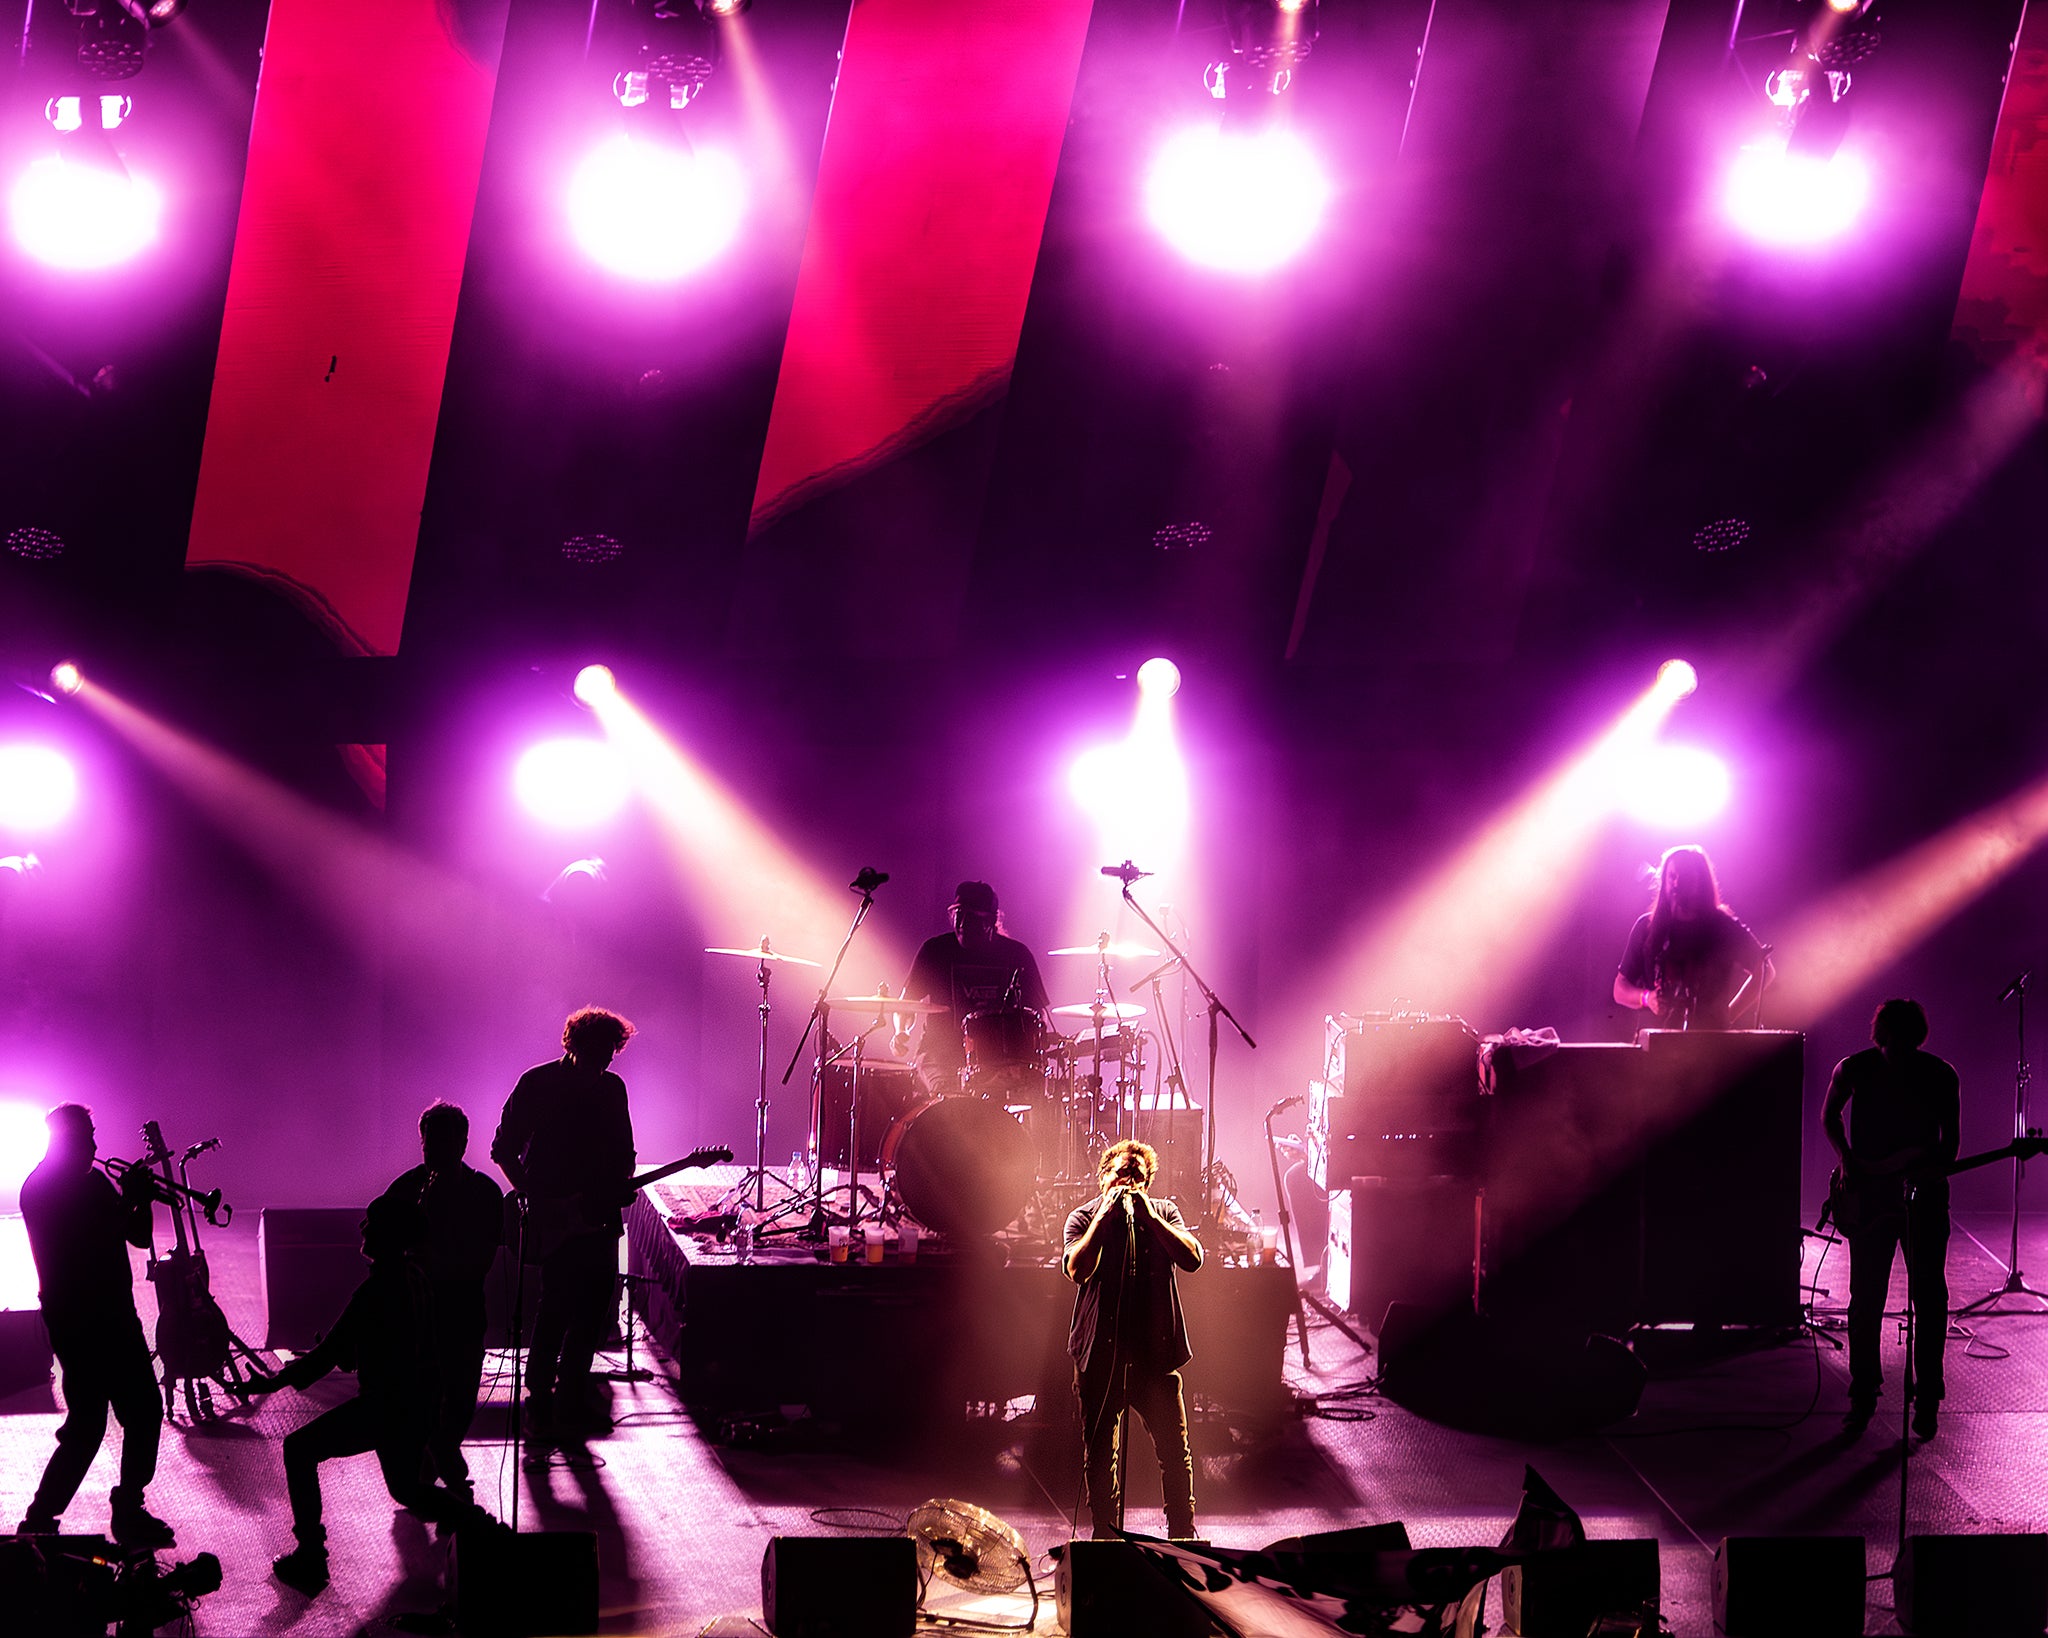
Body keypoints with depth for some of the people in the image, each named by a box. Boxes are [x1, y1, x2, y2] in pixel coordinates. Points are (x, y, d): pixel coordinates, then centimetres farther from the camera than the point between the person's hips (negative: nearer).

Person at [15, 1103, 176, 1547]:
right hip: (79, 1324, -9)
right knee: (86, 1427, -11)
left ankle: (129, 1513, 21)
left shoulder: (93, 1181, 14)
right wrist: (129, 1200, -17)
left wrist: (142, 1198, -3)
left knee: (144, 1415, 11)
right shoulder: (40, 1189, -12)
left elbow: (138, 1236, 16)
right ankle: (38, 1524, -4)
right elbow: (88, 1245, -23)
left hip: (115, 1319, 9)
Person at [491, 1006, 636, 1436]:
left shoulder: (612, 1088, 9)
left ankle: (571, 1398, 17)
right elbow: (504, 1150, -4)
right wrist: (535, 1199, -12)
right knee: (558, 1301, -10)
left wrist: (623, 1183, -2)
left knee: (595, 1303, 5)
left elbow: (623, 1153, 19)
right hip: (553, 1217, -5)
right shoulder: (536, 1084, -6)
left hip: (597, 1216, 5)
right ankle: (541, 1398, 0)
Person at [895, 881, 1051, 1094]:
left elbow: (1037, 1010, 12)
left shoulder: (1017, 954, 6)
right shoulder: (935, 950, 4)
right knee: (947, 1092, -33)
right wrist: (900, 1033, -10)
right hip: (941, 1054, -1)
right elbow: (906, 1001, 11)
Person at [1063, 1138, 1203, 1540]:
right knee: (1099, 1453, 5)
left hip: (1155, 1350, 1)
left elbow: (1192, 1259, -6)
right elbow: (1078, 1269, -12)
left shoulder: (1163, 1213, 10)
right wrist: (1105, 1216, -13)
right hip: (1099, 1352, -1)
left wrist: (1148, 1217, -11)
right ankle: (1104, 1534, 16)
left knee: (1174, 1449, -1)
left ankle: (1183, 1532, 11)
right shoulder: (1083, 1217, 5)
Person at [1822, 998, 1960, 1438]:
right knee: (1866, 1298, 4)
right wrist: (1847, 1158, -4)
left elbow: (1950, 1138, 1)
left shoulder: (1940, 1077, -8)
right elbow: (1830, 1115, 10)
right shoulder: (1855, 1069, -7)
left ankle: (1927, 1400, 9)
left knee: (1930, 1298, -1)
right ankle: (1863, 1393, 17)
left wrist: (1937, 1167, -19)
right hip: (1867, 1194, 1)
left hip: (1923, 1192, 0)